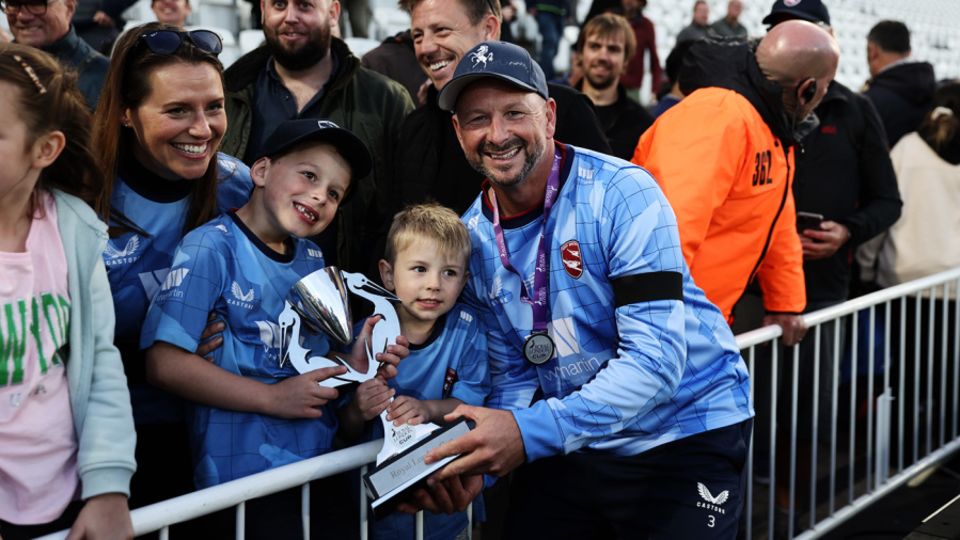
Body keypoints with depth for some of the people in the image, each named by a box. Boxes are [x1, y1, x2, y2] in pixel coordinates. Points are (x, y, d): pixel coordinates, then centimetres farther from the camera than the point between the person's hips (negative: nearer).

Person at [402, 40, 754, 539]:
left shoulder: (622, 194, -19)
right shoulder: (472, 237, -2)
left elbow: (655, 358, -27)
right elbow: (512, 375, 3)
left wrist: (533, 432, -35)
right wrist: (478, 462, -16)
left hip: (685, 435, -4)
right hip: (570, 444, 5)